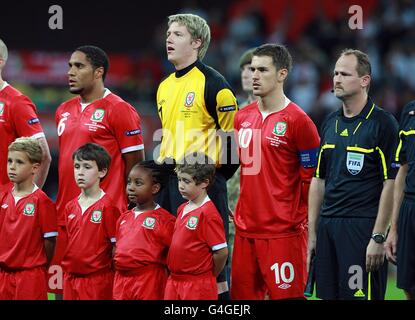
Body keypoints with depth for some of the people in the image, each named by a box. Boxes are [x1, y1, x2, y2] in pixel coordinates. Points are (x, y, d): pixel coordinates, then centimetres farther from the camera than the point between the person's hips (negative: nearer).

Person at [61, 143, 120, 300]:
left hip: (98, 280, -6)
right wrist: (67, 273, 12)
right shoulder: (70, 207, 10)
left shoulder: (107, 206, -10)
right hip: (71, 279, 6)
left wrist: (115, 280, -10)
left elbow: (116, 247, -9)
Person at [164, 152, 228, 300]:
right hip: (174, 281, 8)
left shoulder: (208, 213, -15)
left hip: (197, 287, -8)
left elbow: (222, 252, -16)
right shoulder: (182, 209, 11)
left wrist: (209, 276, -2)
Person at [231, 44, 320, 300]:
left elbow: (312, 179, -6)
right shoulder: (242, 117, 12)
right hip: (246, 228, 7)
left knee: (285, 294, -6)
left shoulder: (297, 121, -8)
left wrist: (303, 222, -7)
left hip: (284, 231, -7)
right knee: (243, 294, 8)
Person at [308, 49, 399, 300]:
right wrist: (312, 233, 13)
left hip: (362, 226, -6)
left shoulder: (383, 123, -6)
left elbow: (390, 184, -10)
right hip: (327, 226, 7)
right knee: (329, 295, 6)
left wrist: (378, 238, -14)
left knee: (362, 295, -8)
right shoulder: (331, 123, 14)